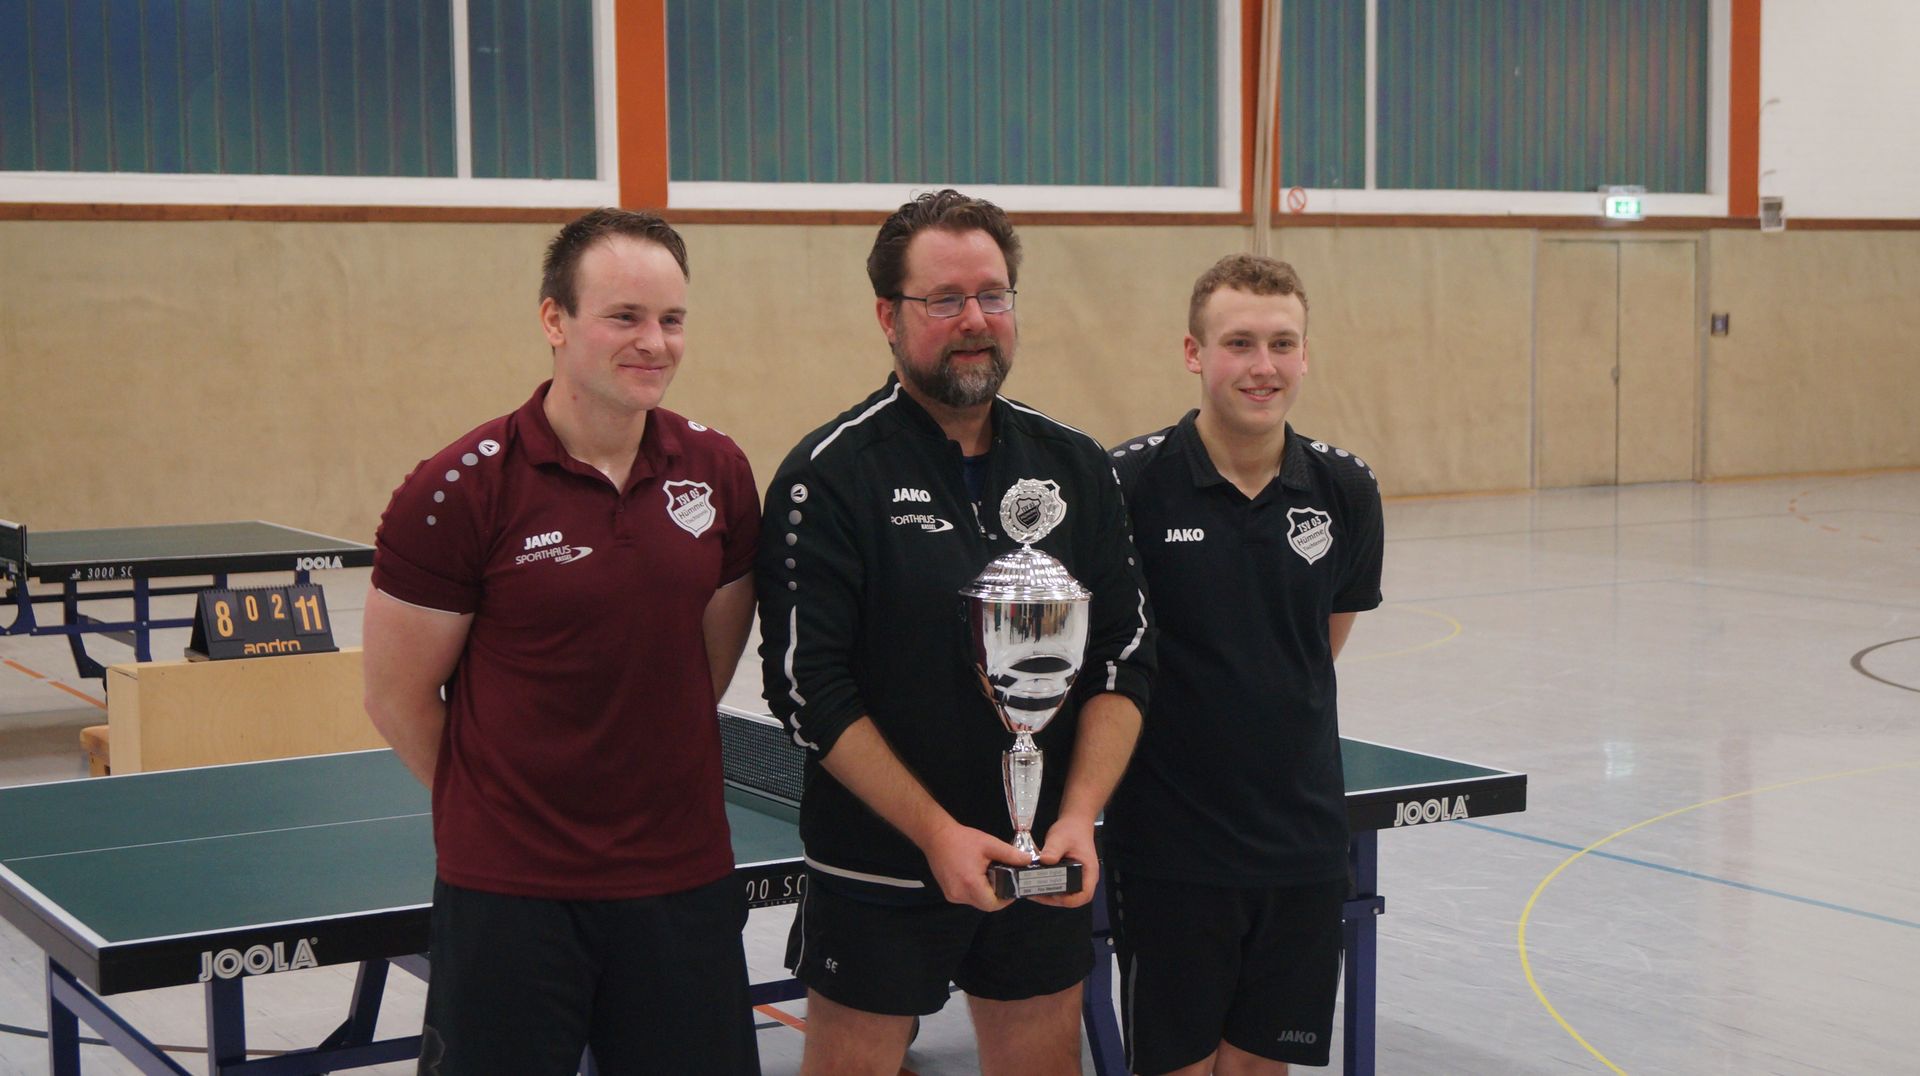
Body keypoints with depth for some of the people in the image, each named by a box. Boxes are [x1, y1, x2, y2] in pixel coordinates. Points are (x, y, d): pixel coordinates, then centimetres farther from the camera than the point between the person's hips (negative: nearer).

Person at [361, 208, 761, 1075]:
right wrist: (497, 808, 5)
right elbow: (396, 699, -4)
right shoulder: (459, 490, -11)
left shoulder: (719, 471, 2)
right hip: (506, 895, -4)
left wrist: (653, 791, 10)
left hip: (685, 879, 4)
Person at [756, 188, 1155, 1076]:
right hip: (878, 870, -4)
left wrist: (1079, 817, -7)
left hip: (1048, 872, 4)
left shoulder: (1075, 466, 5)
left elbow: (1125, 655, 6)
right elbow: (808, 686, -12)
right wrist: (937, 832, -16)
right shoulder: (830, 474, -9)